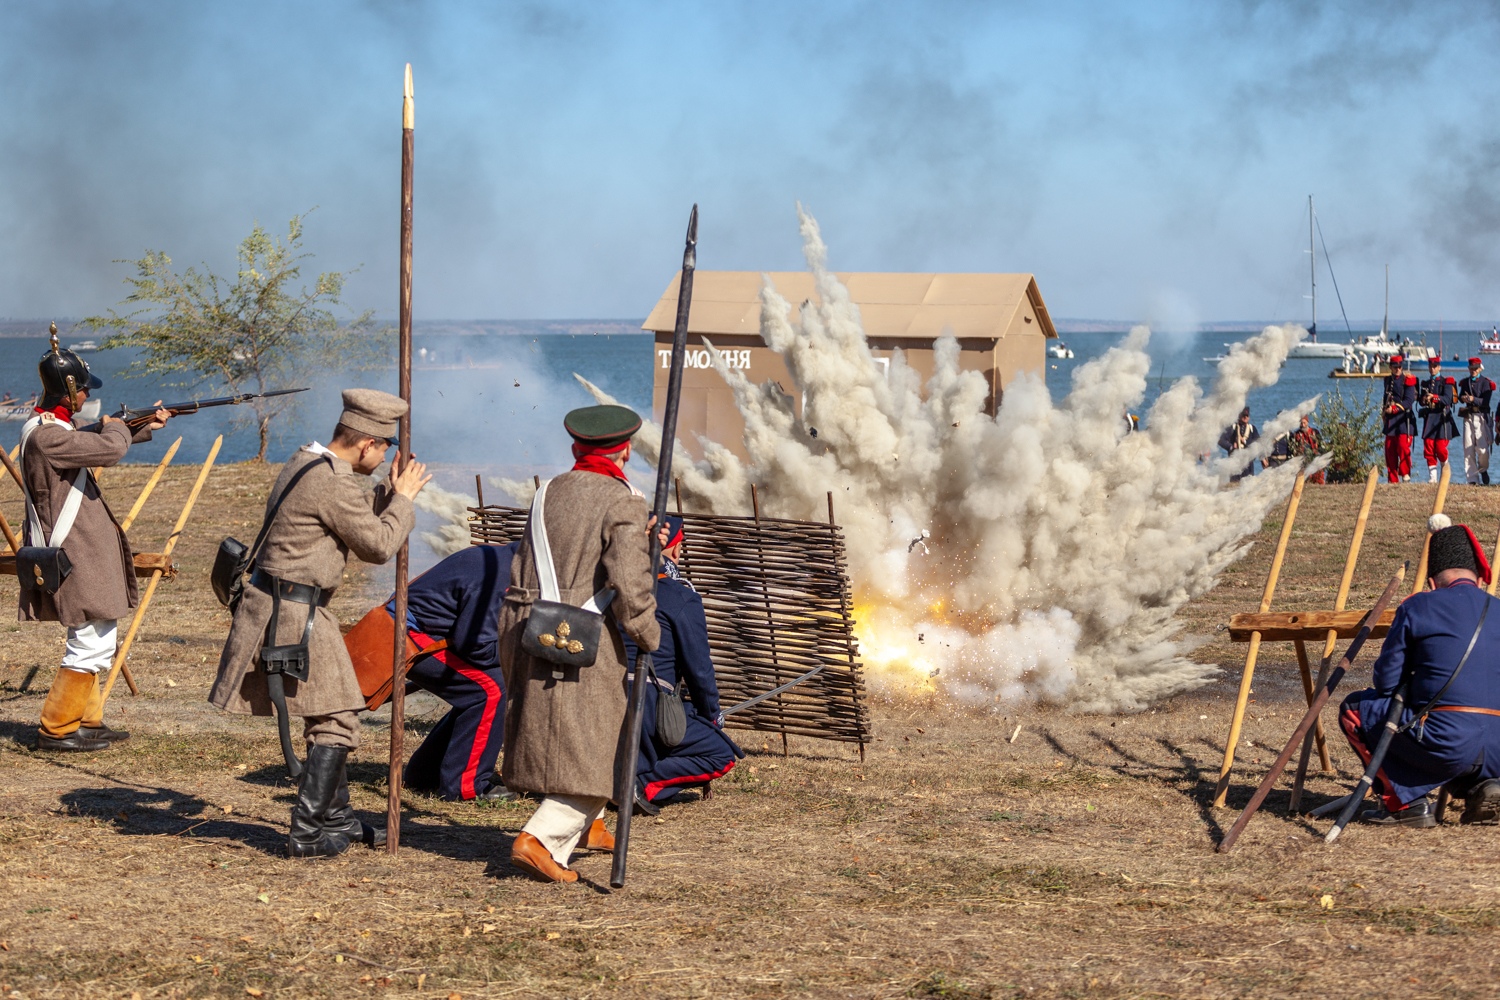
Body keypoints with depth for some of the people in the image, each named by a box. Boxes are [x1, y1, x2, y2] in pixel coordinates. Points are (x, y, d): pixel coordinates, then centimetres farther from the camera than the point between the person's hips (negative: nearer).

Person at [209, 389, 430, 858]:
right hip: (295, 612, -10)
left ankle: (336, 818, 28)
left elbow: (355, 515, 23)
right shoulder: (334, 483, -20)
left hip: (277, 603, 10)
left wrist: (390, 493, 14)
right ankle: (307, 833, -2)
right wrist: (404, 499, 1)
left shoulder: (305, 461, 11)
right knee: (335, 724, -3)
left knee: (330, 717, 18)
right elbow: (377, 545, -11)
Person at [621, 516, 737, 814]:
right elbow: (698, 665, -7)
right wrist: (712, 714, 10)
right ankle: (646, 784, -12)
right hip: (650, 704, -7)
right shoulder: (681, 597, -8)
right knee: (721, 755, 6)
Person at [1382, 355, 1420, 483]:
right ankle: (1393, 480, 9)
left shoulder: (1408, 380, -4)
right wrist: (1384, 411, 15)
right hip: (1390, 419, 6)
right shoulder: (1388, 380, 15)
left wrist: (1395, 408, -21)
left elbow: (1409, 401, -13)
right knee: (1390, 450, 4)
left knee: (1403, 447, -15)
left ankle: (1405, 476, -7)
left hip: (1404, 419, -6)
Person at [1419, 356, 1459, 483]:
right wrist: (1424, 400, -7)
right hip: (1429, 418, 5)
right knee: (1428, 448, -3)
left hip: (1442, 417, -5)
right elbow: (1421, 401, 16)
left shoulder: (1446, 382, 0)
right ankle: (1432, 477, 0)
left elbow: (1447, 399, -13)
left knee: (1441, 448, -9)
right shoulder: (1426, 383, 17)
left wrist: (1434, 397, -28)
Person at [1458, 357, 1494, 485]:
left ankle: (1483, 470, 19)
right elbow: (1460, 396, 14)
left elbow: (1485, 401, -11)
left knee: (1482, 448, -10)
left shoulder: (1485, 382, -1)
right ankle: (1472, 479, 2)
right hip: (1468, 416, 4)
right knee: (1468, 449, -1)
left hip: (1481, 416, -4)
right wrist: (1463, 398, -9)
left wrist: (1473, 399, -27)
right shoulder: (1465, 382, 14)